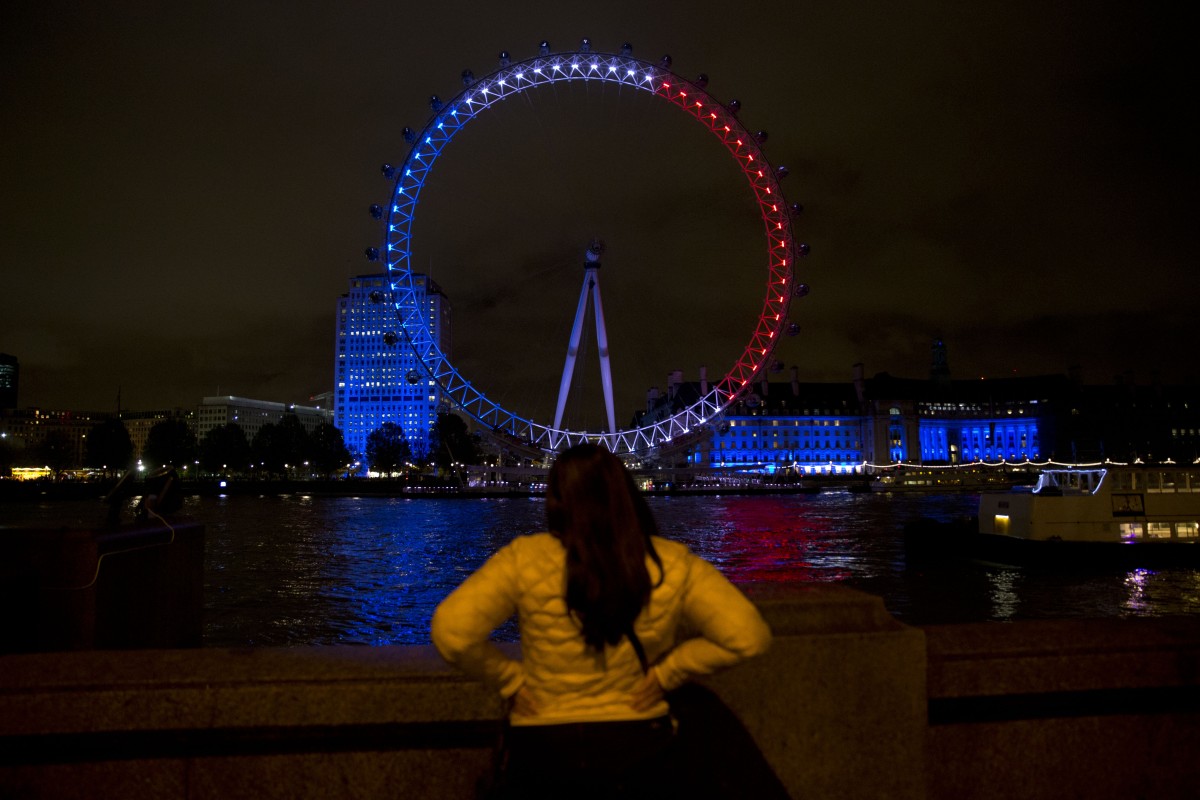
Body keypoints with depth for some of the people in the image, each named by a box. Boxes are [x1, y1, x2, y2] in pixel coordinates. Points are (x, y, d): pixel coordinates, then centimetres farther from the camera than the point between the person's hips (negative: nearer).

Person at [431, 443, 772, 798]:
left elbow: (450, 632, -23)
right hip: (639, 749, 1)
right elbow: (748, 635, -12)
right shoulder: (673, 565, -11)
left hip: (543, 748, -1)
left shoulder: (524, 559, -16)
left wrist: (511, 681, -8)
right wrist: (664, 673, -5)